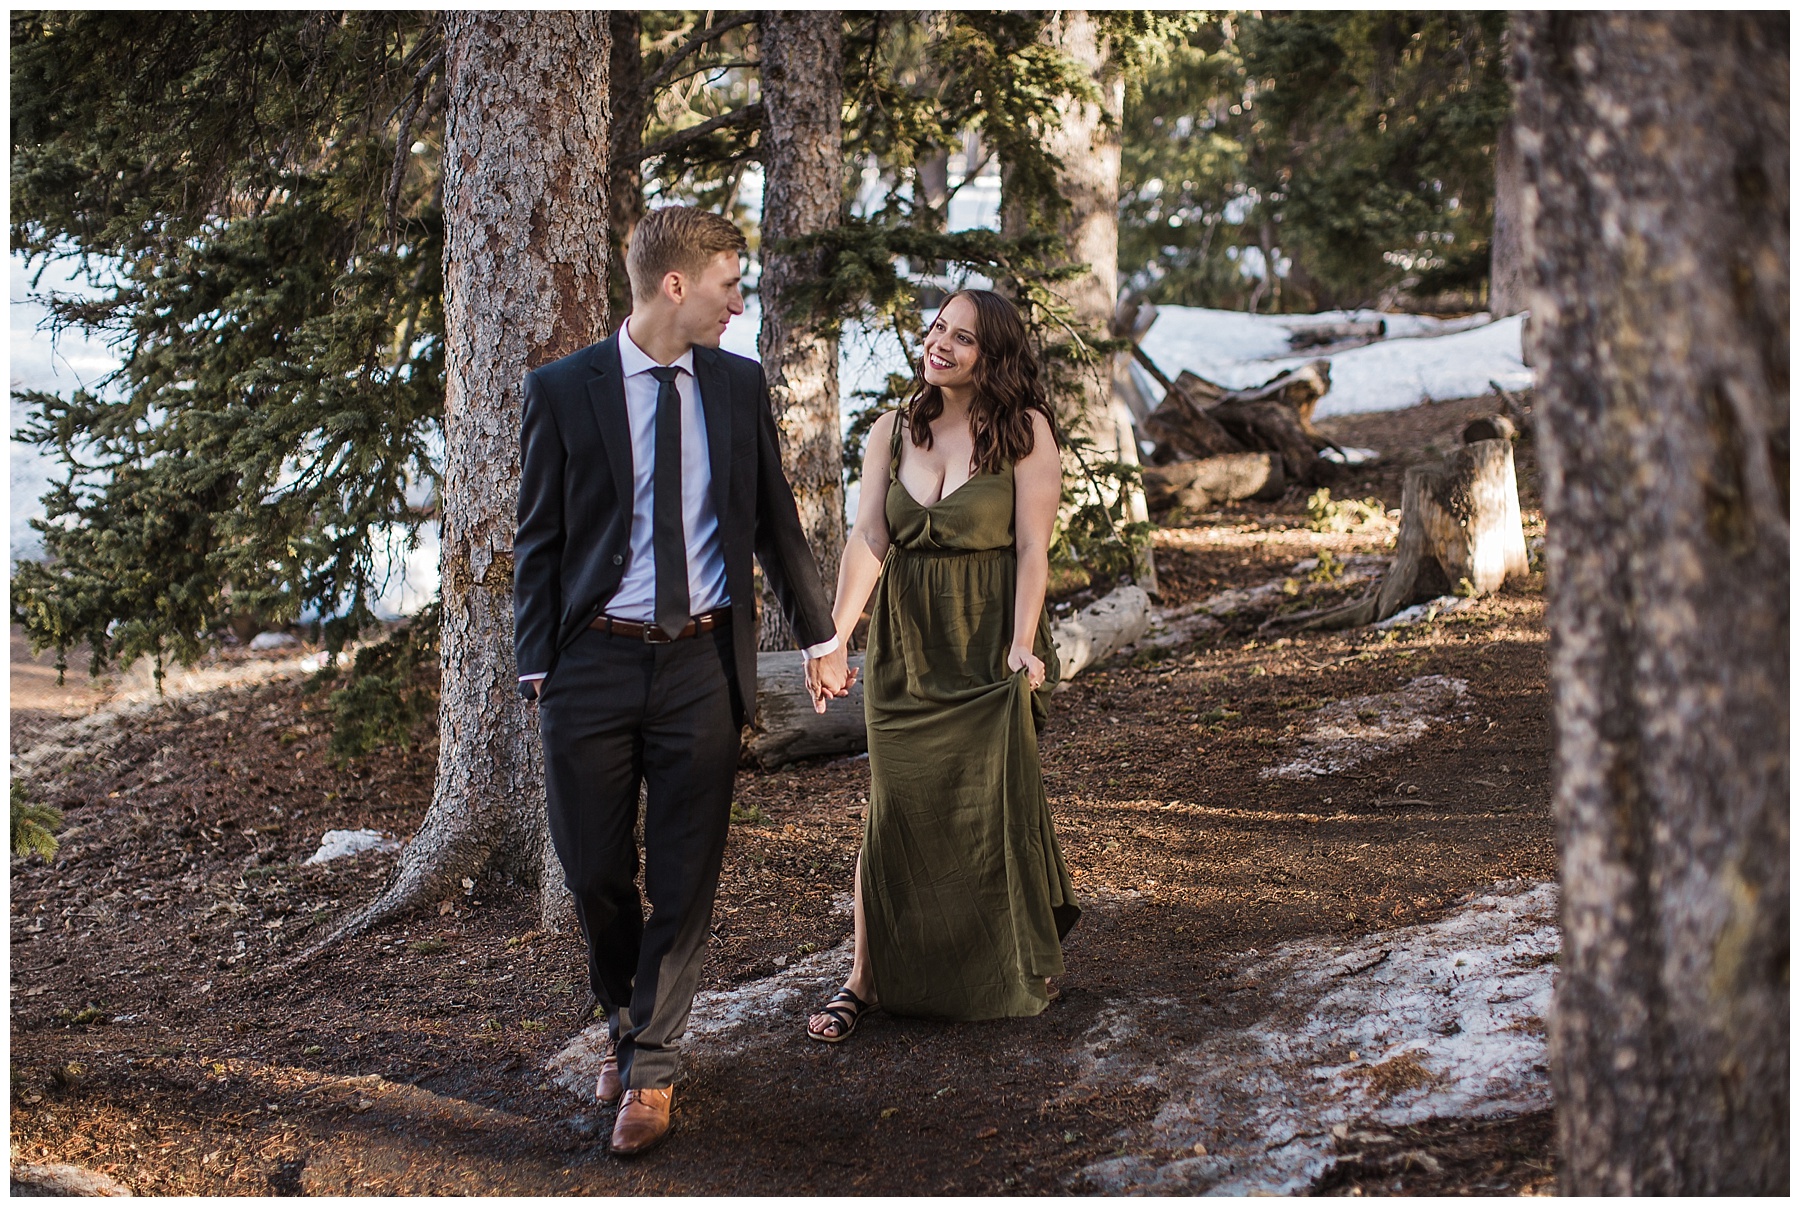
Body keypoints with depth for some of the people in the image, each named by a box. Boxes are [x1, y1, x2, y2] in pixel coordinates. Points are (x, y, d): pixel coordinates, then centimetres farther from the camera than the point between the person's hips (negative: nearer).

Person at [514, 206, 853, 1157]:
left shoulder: (740, 385, 7)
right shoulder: (563, 390, -2)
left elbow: (775, 520, 15)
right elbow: (539, 540, 0)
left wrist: (819, 637, 15)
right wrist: (537, 671, -4)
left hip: (703, 660, 2)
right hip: (596, 659, -2)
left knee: (685, 879, 4)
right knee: (596, 872, 6)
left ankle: (652, 1069, 17)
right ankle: (625, 1026, 33)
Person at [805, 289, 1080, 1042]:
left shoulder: (1024, 432, -5)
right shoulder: (892, 432, 5)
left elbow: (1032, 547, -10)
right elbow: (868, 539, -4)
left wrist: (1022, 644, -20)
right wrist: (834, 633, -16)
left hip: (989, 646, -3)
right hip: (904, 647, 3)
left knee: (992, 807, 3)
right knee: (892, 809, 4)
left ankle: (1013, 974, 23)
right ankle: (867, 978, 10)